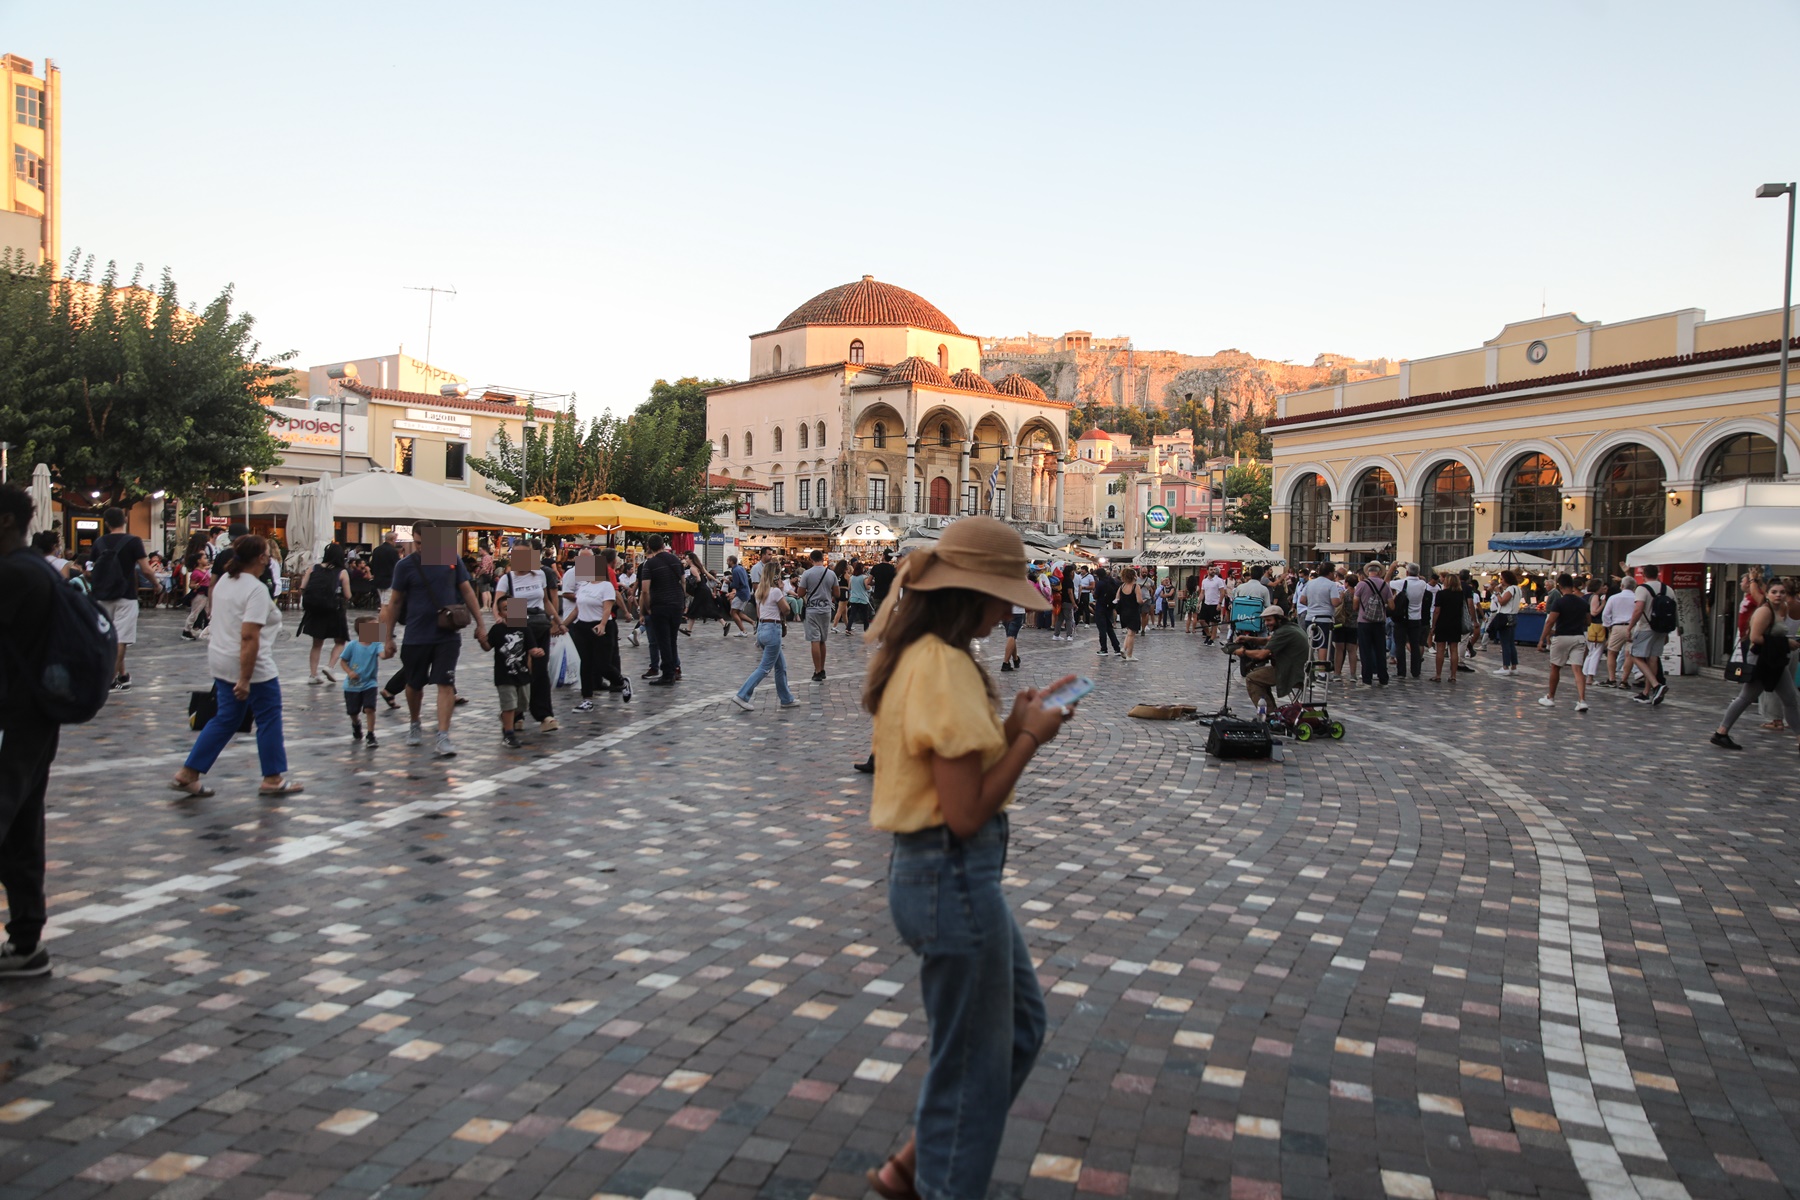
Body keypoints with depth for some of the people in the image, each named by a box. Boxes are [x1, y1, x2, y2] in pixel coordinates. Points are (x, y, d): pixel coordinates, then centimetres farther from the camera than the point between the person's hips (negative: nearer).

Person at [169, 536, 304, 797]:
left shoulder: (224, 581, 10)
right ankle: (273, 779, 14)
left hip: (222, 663, 9)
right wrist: (245, 679, -24)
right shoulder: (256, 590, -19)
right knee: (269, 719, 5)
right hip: (250, 666, -9)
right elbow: (249, 636, -25)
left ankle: (187, 775, 16)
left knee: (225, 720, 16)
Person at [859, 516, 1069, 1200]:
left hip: (927, 867, 10)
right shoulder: (948, 668, -23)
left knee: (1021, 1021, 23)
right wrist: (1030, 737, -13)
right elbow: (967, 811, -22)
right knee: (972, 1062, 8)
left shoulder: (912, 655, 8)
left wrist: (1013, 724, 4)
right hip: (956, 877, -10)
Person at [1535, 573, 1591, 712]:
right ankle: (1582, 700, -17)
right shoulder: (1582, 602, 7)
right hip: (1579, 637, 4)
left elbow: (1550, 622, -16)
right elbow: (1587, 621, 19)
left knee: (1555, 668, 13)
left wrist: (1542, 639, -12)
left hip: (1561, 637, -4)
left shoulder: (1559, 602, -10)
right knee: (1577, 669, -3)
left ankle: (1550, 698, 24)